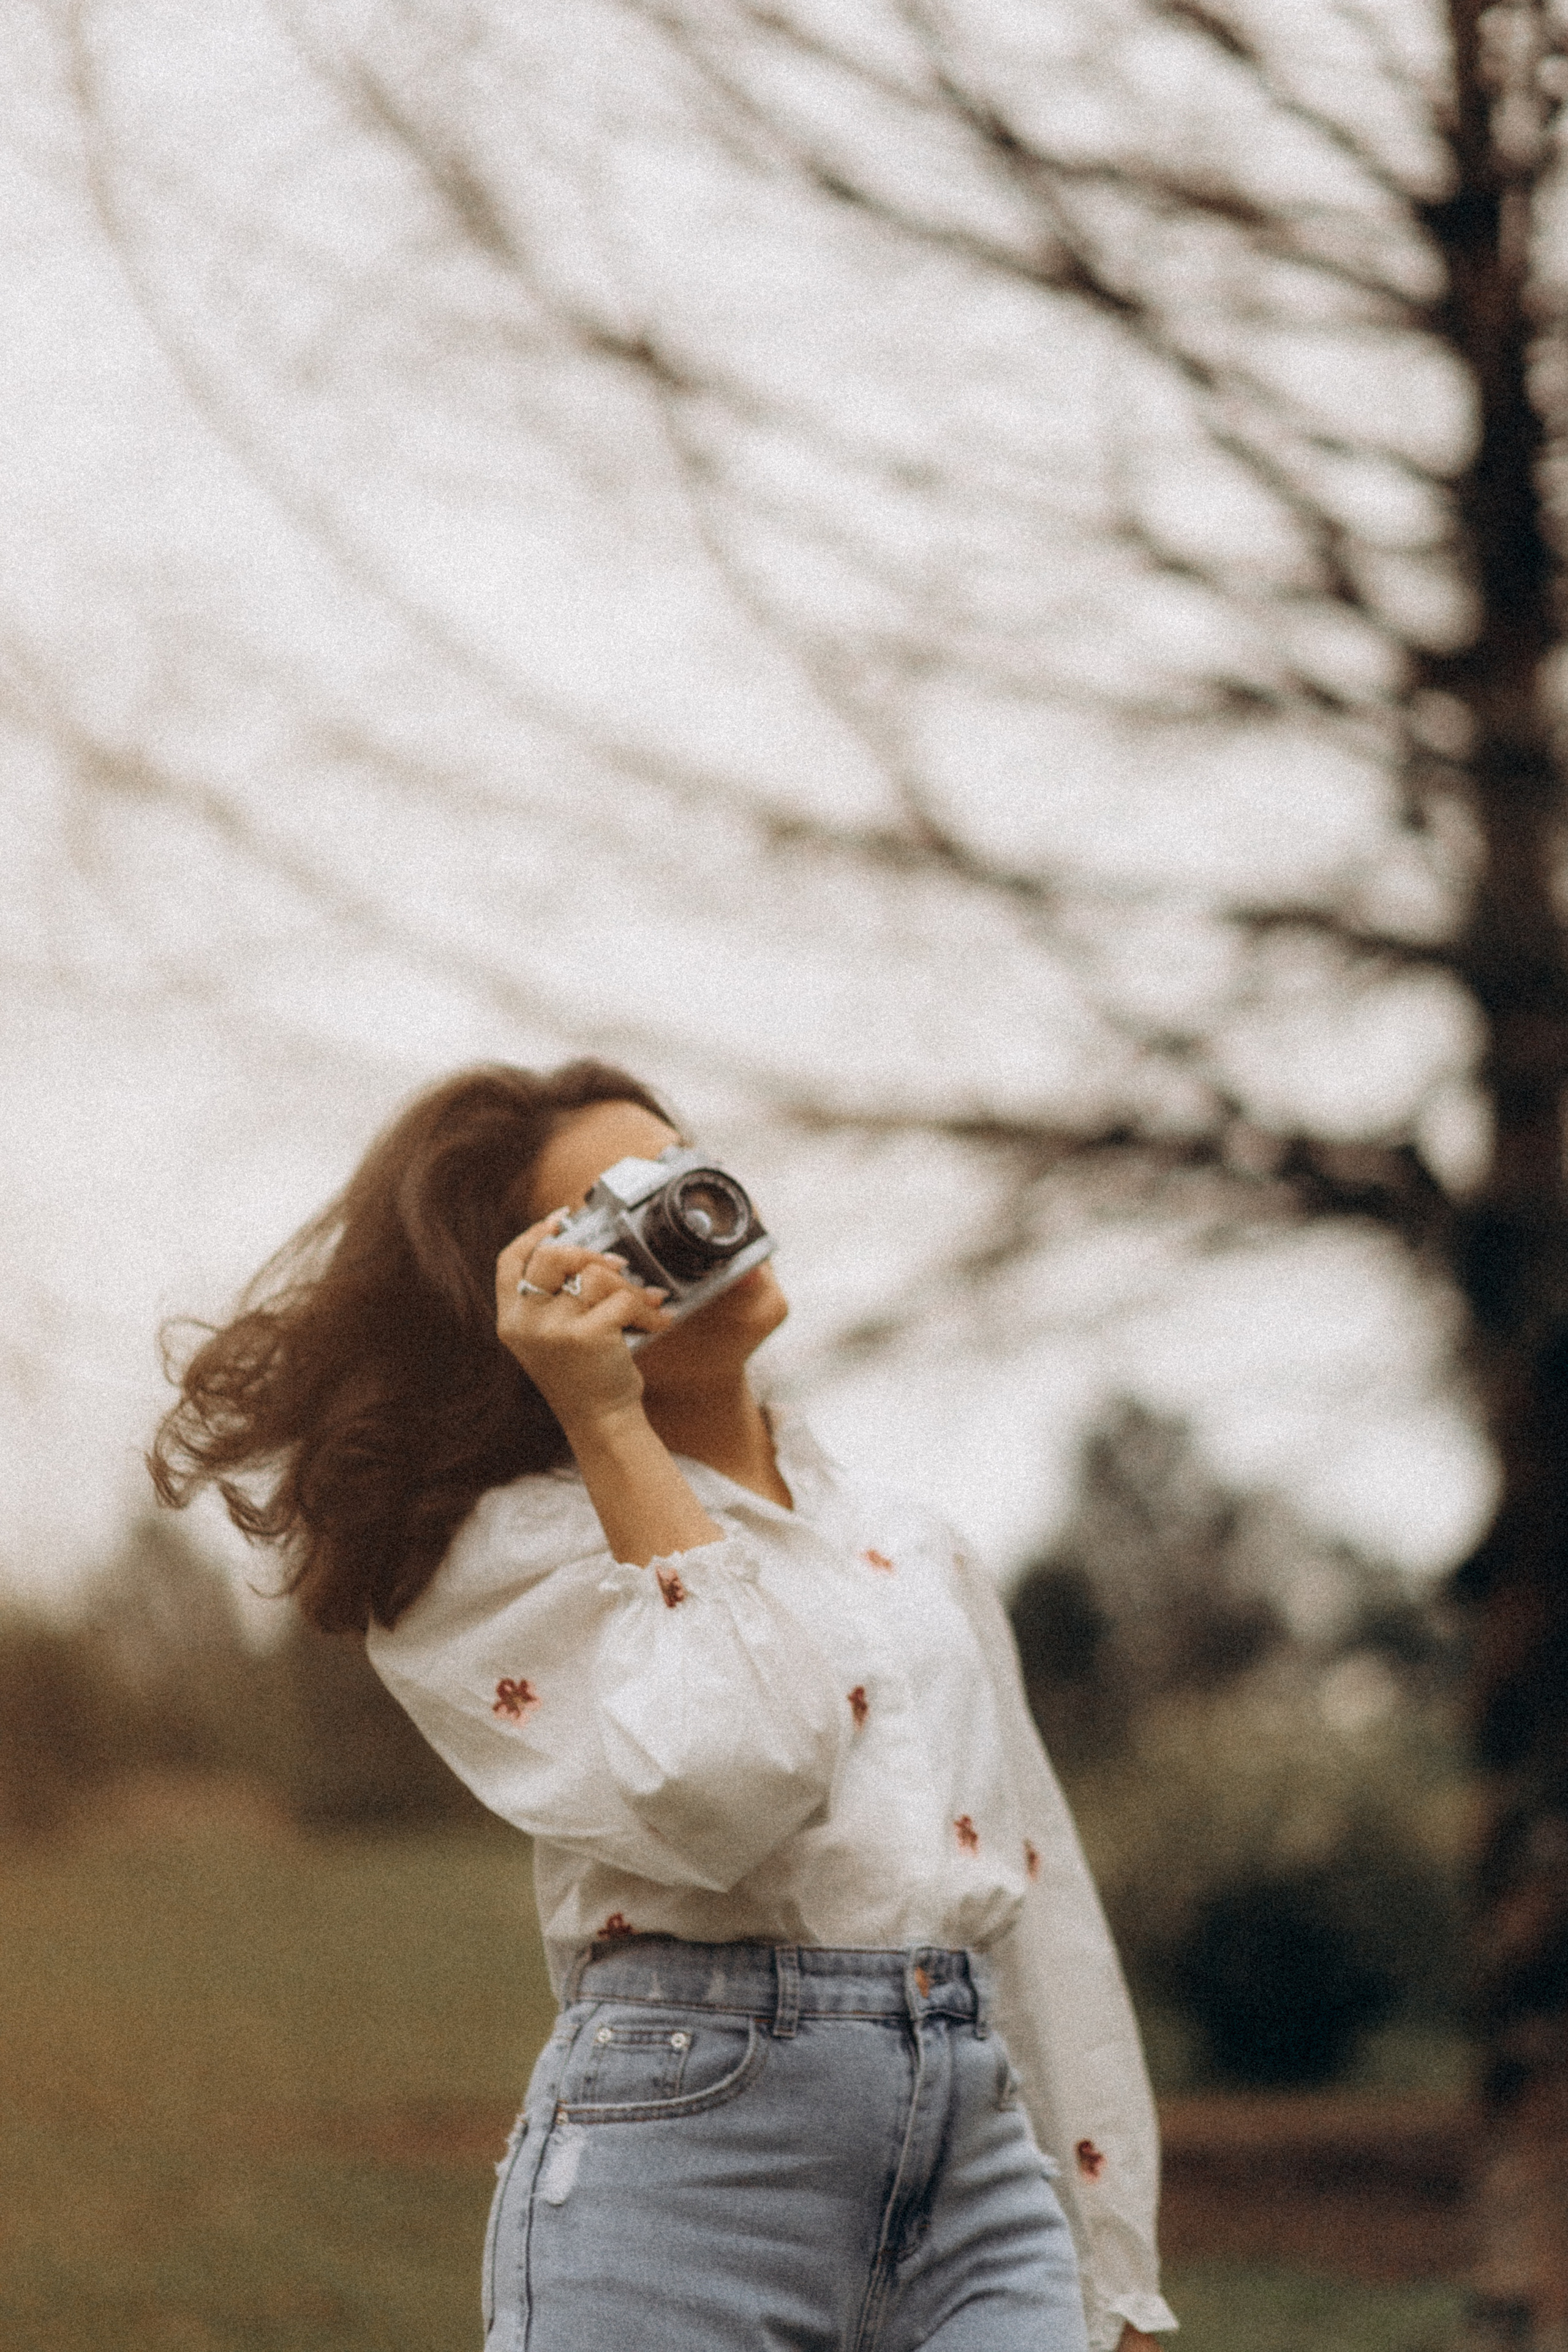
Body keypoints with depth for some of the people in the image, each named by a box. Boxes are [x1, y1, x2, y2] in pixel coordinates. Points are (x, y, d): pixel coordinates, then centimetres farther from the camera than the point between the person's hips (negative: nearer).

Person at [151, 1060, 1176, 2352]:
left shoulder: (908, 1552, 18)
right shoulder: (515, 1546, 1)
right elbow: (722, 1791, -16)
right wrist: (610, 1425, -9)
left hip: (983, 2150, 5)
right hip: (691, 2136, -5)